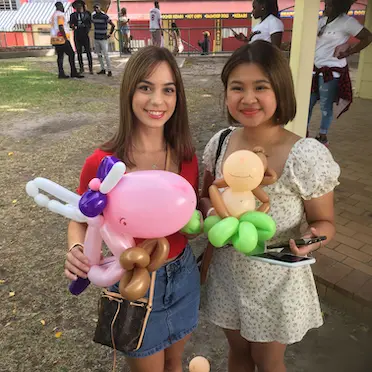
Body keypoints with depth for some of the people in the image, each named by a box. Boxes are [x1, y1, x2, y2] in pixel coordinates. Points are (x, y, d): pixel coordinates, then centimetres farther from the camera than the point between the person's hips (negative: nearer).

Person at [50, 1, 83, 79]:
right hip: (61, 38, -10)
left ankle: (61, 73, 5)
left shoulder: (53, 15, 20)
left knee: (60, 56, 7)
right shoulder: (60, 15, -10)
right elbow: (60, 27, -20)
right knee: (71, 54, -7)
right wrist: (66, 39, -19)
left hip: (55, 39, 10)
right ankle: (73, 72, -9)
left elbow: (53, 28, 21)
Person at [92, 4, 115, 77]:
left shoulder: (105, 16, -10)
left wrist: (110, 34, -6)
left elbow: (113, 25, -7)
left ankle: (109, 71, -5)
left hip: (103, 39, -6)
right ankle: (103, 69, 18)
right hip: (96, 38, 6)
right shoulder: (93, 16, 7)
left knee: (106, 55, -10)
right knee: (99, 55, 9)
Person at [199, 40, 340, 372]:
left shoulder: (307, 156, -23)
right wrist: (211, 212, -16)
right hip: (227, 271, 4)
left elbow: (325, 221, -10)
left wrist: (314, 239, -31)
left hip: (276, 281, -3)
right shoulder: (220, 143, -11)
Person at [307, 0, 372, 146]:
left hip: (332, 70, -6)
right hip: (315, 69, 7)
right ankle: (304, 132, 19)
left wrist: (349, 52, -11)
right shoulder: (322, 20, 10)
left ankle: (323, 136, 11)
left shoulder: (347, 22, -9)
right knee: (307, 102, 8)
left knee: (326, 105, -1)